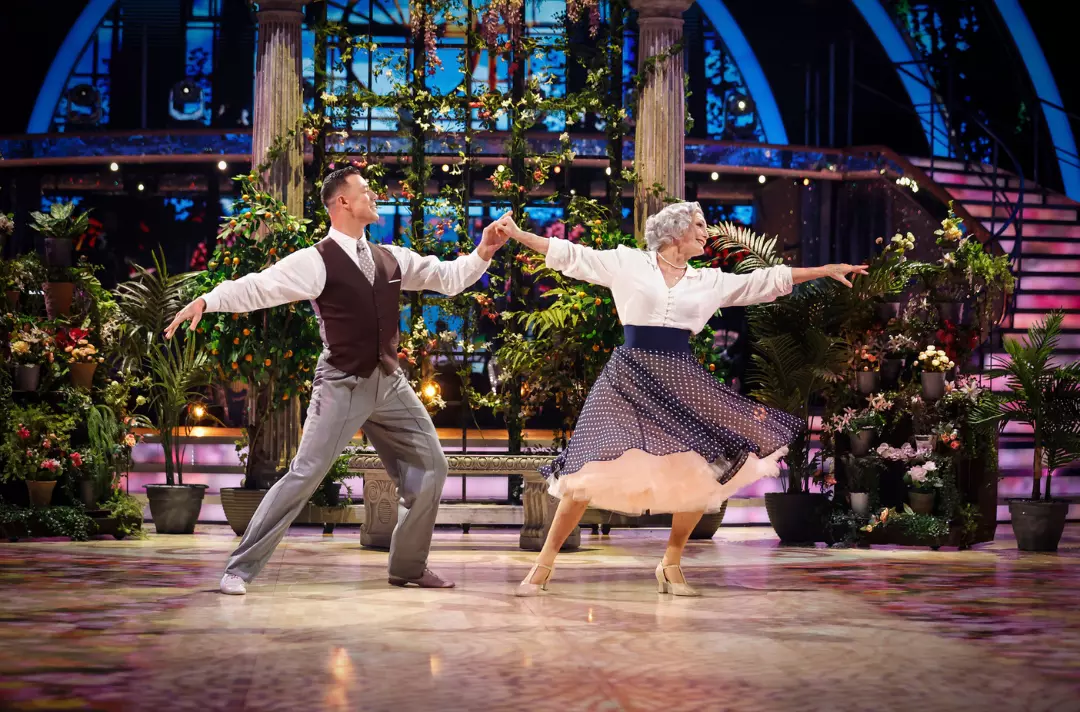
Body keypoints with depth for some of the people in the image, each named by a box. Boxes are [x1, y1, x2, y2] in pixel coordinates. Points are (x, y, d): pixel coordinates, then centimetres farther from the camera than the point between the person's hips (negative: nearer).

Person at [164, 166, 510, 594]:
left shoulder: (391, 259, 9)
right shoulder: (318, 261, -11)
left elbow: (448, 278, 16)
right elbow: (258, 286, -21)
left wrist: (484, 253, 0)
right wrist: (207, 301, -35)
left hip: (389, 382, 7)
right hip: (343, 384, -7)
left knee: (430, 467, 7)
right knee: (304, 475, -11)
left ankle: (408, 567, 22)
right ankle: (240, 569, -3)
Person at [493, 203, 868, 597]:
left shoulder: (710, 281, 14)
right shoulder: (627, 263, 4)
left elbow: (768, 280, 17)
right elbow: (569, 255, 4)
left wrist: (826, 270, 17)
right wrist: (517, 234, -1)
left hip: (680, 381, 4)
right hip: (630, 376, -4)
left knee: (705, 470, -4)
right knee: (591, 471, -12)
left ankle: (671, 564, 13)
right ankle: (546, 561, 0)